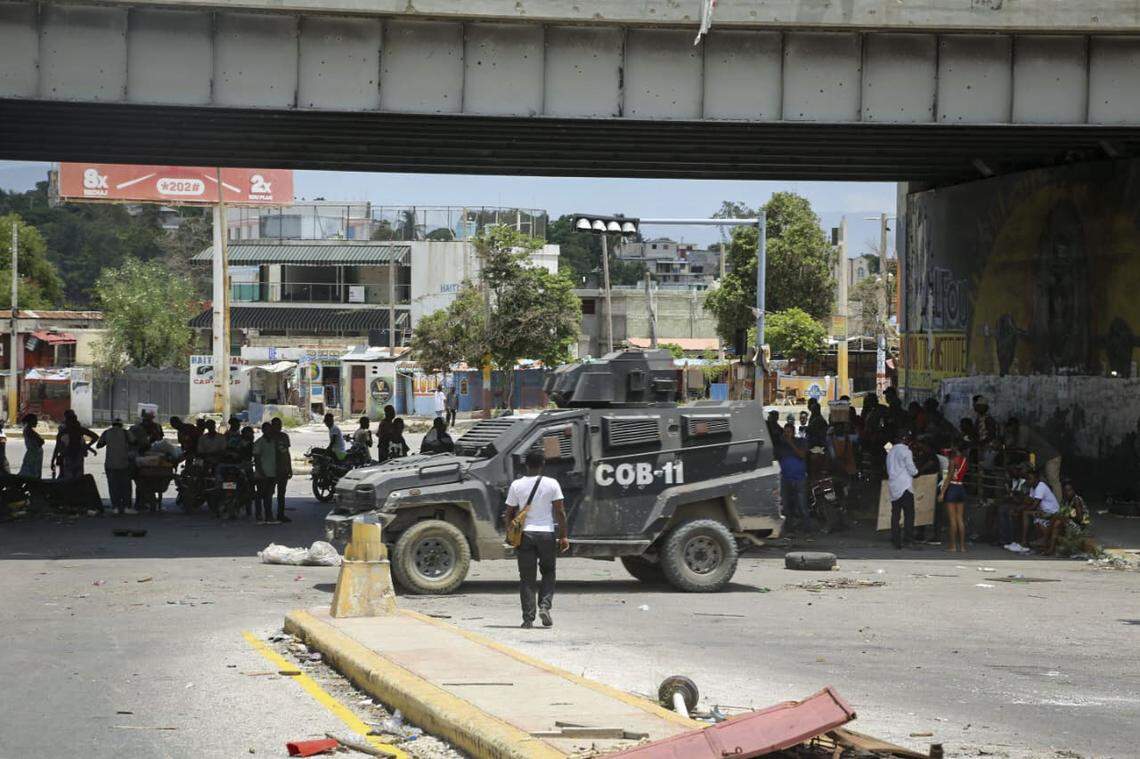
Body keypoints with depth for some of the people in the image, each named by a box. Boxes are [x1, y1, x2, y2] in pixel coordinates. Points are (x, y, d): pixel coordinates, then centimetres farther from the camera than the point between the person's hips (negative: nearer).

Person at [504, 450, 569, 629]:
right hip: (546, 533, -1)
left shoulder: (516, 485, 0)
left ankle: (528, 618, 1)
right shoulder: (551, 484, -3)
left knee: (527, 577, 5)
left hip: (525, 534, 1)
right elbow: (560, 512, -5)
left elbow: (509, 513, 4)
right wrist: (564, 536, 1)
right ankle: (545, 606, -4)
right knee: (548, 572, 16)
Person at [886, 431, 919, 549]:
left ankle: (896, 542, 4)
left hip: (893, 487, 7)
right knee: (909, 513, -7)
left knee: (895, 514, 5)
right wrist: (916, 470, 14)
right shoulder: (905, 451, -7)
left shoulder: (890, 452, 16)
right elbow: (912, 470, -9)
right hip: (904, 486, -7)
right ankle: (908, 538, -17)